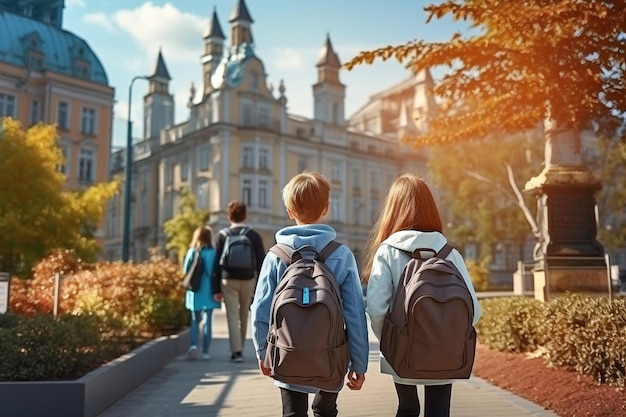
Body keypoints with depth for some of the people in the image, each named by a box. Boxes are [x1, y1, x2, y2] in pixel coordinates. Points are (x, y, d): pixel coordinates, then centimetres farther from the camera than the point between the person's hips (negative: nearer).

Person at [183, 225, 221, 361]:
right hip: (209, 292, -2)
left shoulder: (191, 252, -2)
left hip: (194, 292, 2)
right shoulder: (212, 253, -8)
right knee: (207, 320, 5)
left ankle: (193, 345, -7)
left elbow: (185, 270, 3)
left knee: (195, 320, 13)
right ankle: (205, 351, 6)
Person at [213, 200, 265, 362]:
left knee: (233, 317, 0)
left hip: (228, 281, -1)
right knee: (244, 316, 15)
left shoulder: (223, 235, -2)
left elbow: (217, 263, -3)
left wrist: (216, 288, 1)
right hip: (248, 280, 1)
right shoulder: (254, 235, -2)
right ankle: (239, 348, 26)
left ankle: (236, 351, -8)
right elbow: (261, 262, -3)